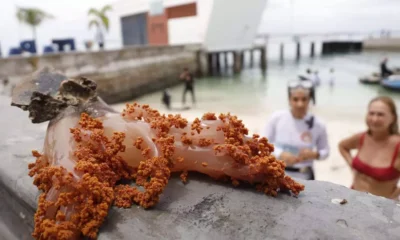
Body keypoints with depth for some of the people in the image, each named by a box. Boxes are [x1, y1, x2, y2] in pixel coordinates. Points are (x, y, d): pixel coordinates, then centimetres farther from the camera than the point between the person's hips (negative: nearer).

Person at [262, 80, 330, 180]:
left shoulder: (318, 125, -9)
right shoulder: (277, 118, -12)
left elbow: (325, 151, 4)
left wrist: (314, 154, -17)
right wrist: (281, 154, -20)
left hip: (304, 177, 1)